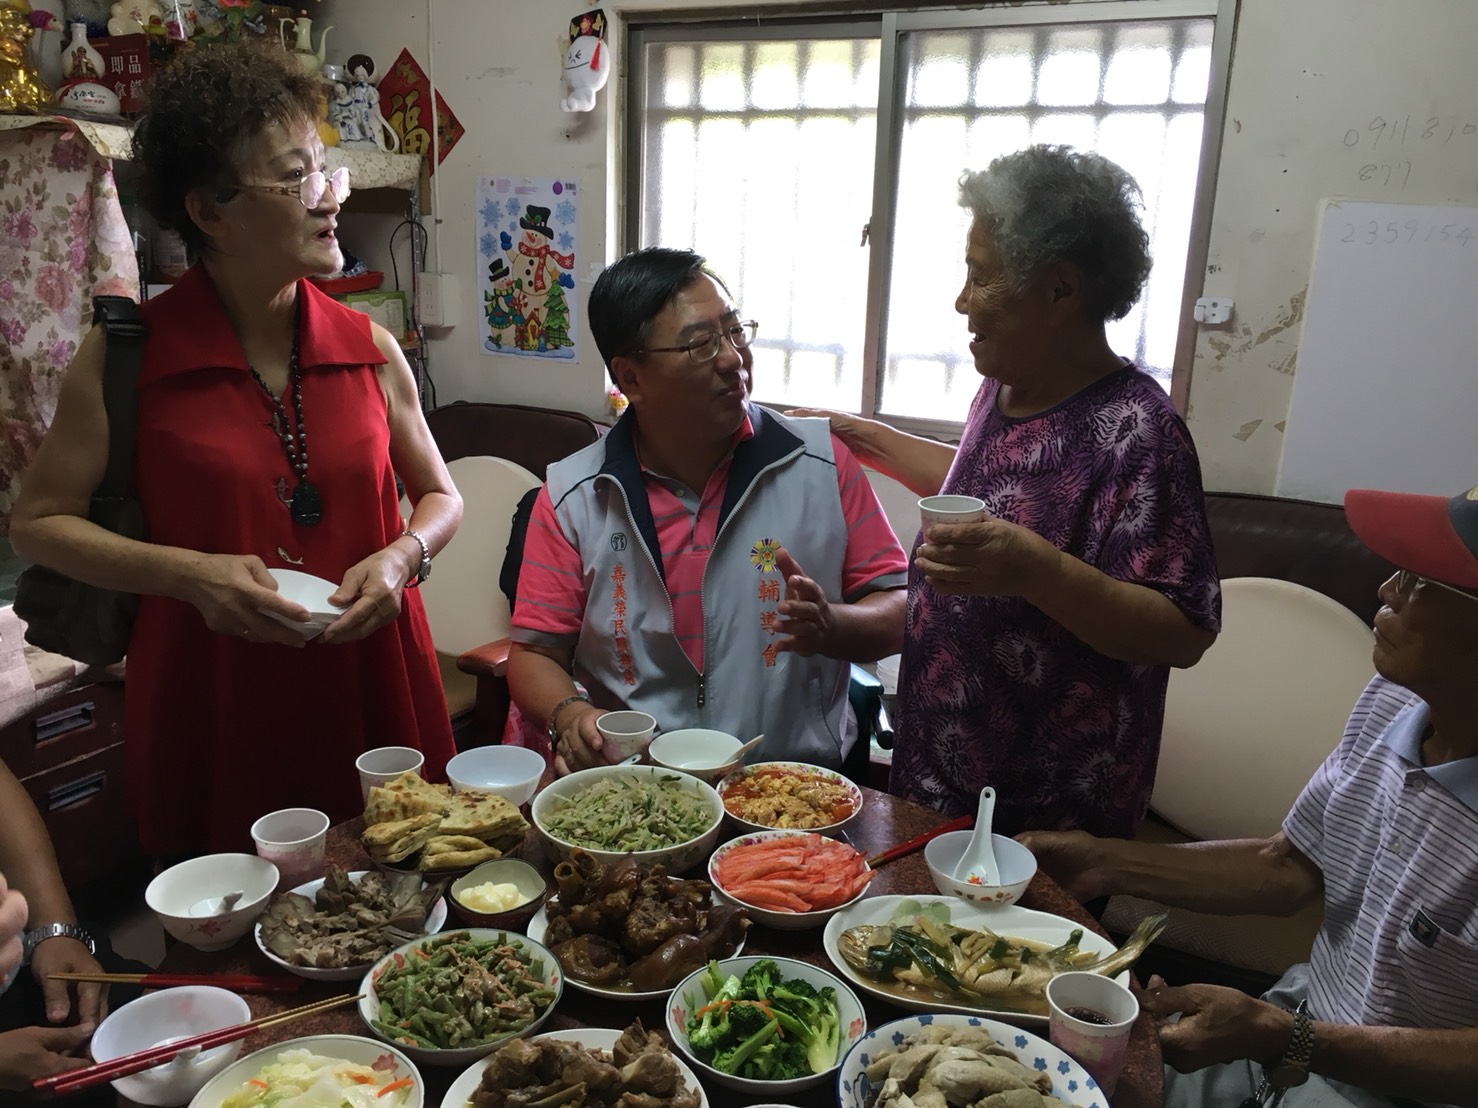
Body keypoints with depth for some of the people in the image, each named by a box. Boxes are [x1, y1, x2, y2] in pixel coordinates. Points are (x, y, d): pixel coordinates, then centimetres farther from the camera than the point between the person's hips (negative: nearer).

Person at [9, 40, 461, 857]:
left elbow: (439, 496, 12)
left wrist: (401, 558, -9)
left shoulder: (368, 348, 1)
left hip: (370, 689, 3)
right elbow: (36, 522, 1)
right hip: (209, 705, -2)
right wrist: (187, 573, -14)